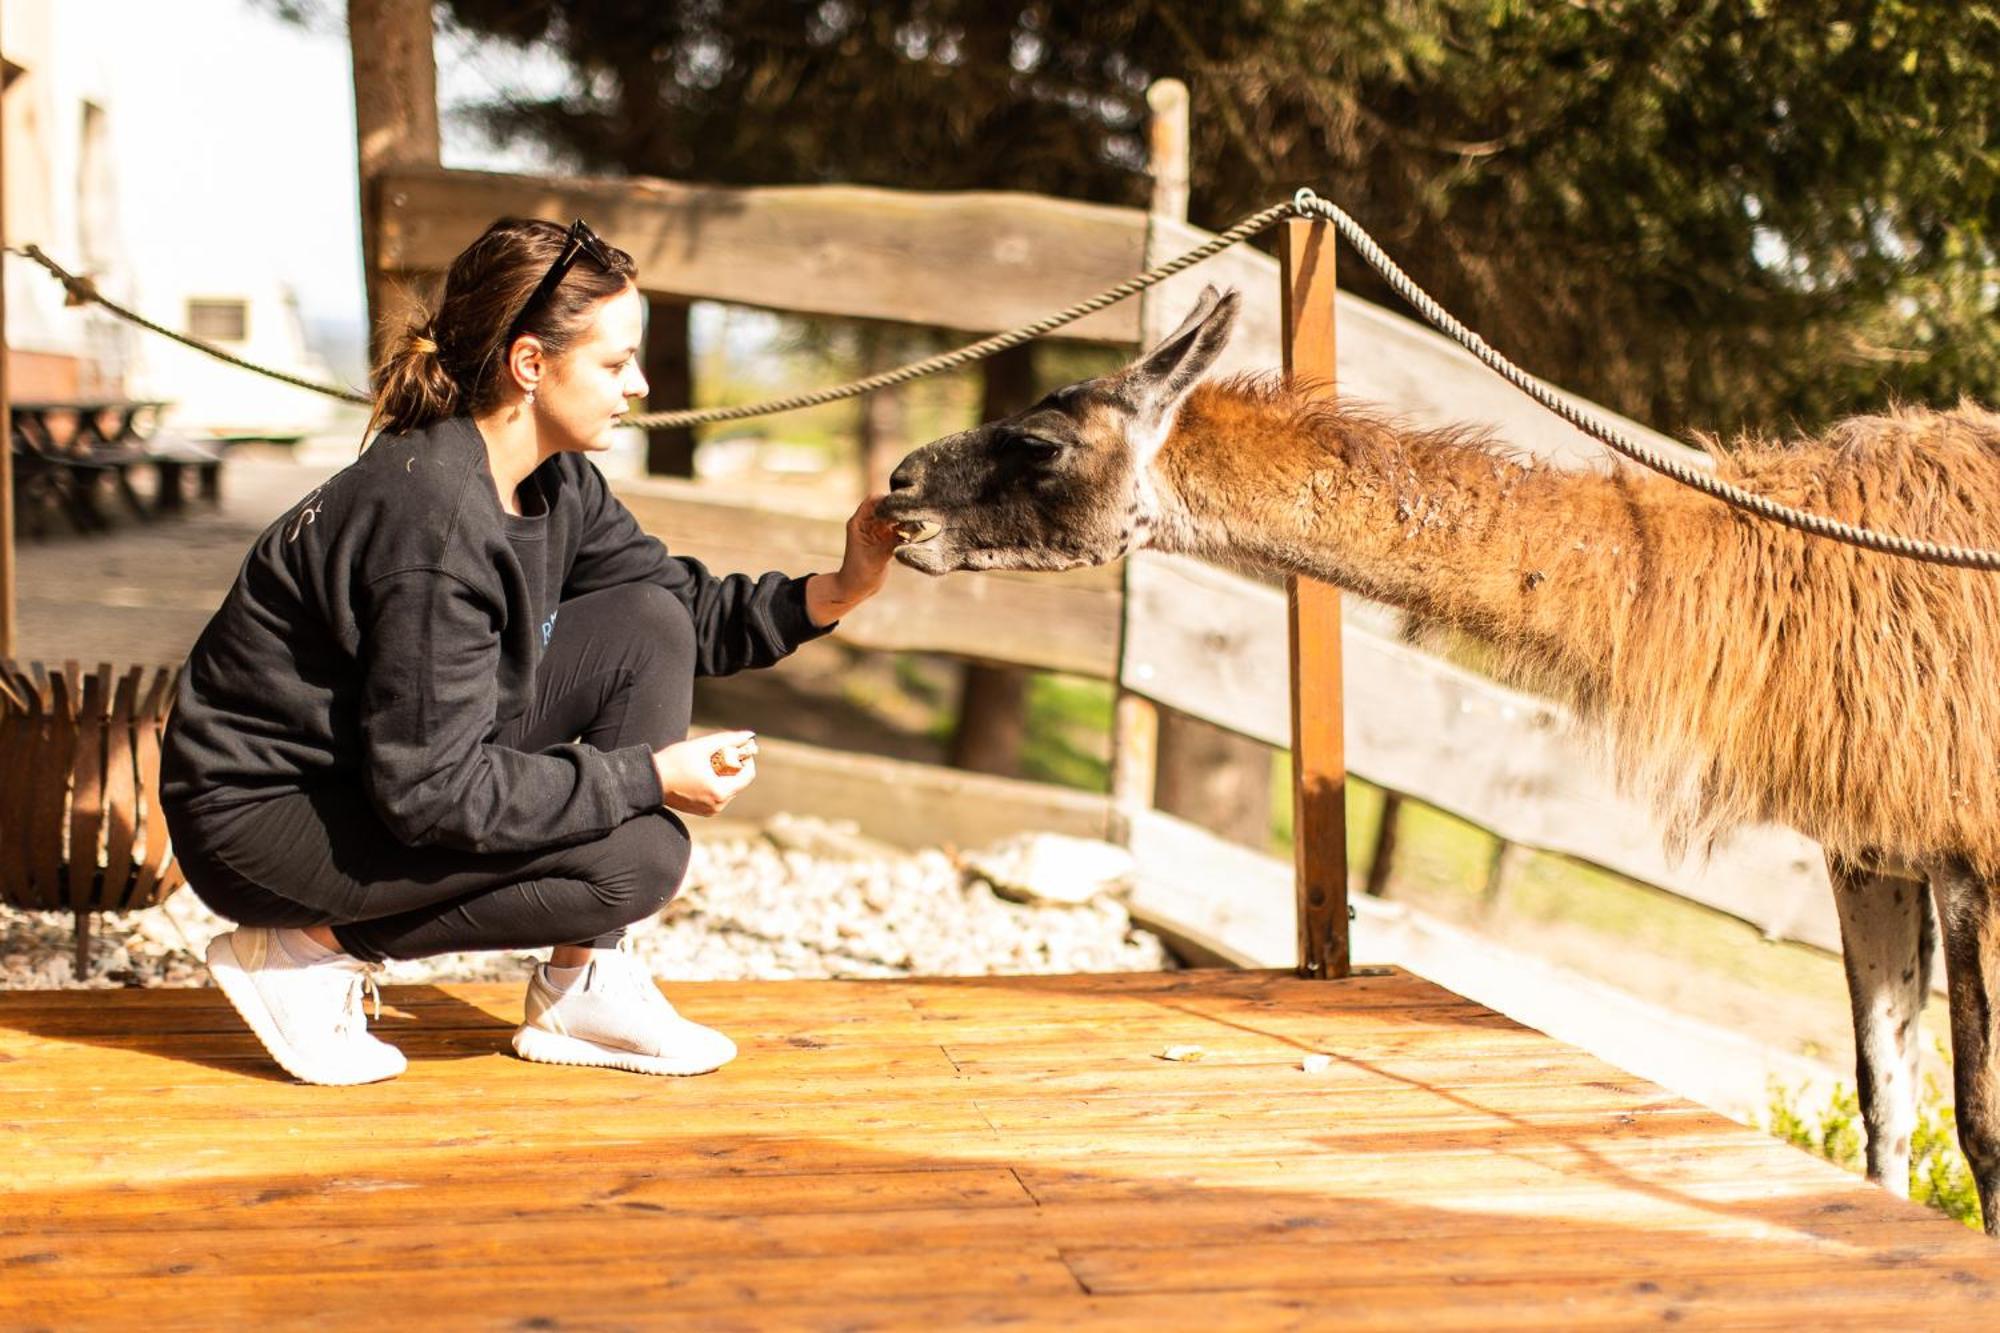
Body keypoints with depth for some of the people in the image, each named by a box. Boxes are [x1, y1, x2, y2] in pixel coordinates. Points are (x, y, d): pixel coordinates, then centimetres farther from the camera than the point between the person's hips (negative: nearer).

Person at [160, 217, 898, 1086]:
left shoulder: (554, 484, -1)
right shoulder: (432, 522, -29)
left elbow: (685, 608, 7)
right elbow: (433, 791, -29)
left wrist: (834, 593, -10)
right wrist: (650, 777, -23)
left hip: (395, 761, 9)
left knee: (648, 626, -3)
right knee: (633, 858, -20)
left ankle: (581, 991, 1)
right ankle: (314, 948, -5)